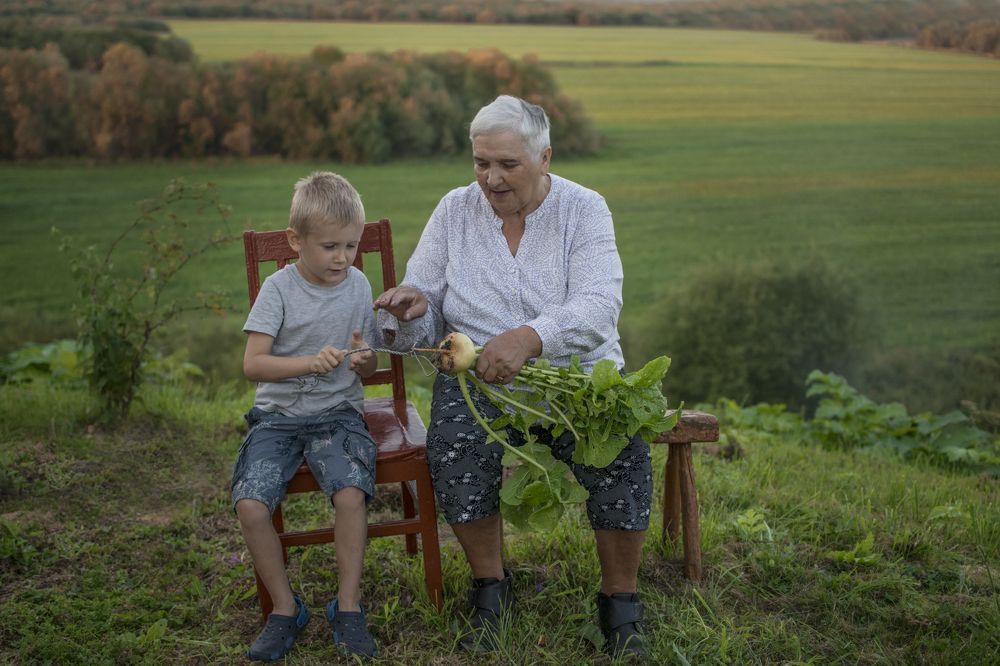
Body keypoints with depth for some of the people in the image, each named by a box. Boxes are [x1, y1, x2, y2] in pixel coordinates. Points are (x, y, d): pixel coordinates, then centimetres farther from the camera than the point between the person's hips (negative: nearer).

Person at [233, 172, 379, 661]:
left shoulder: (359, 285, 3)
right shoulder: (279, 289, -6)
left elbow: (368, 372, 9)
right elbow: (252, 365, -13)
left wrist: (362, 360, -15)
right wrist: (310, 363, -28)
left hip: (337, 413, 1)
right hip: (278, 415, -1)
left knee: (351, 492, -27)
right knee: (250, 504, -21)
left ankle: (348, 605, -7)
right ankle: (285, 608, 1)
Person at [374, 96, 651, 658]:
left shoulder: (584, 209, -2)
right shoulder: (455, 211, 5)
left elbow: (597, 308, -19)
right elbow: (422, 327, 8)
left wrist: (530, 337, -38)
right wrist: (409, 308, -19)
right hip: (477, 374, 1)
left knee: (622, 449, -29)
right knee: (455, 445, -31)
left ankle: (621, 603, -8)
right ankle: (490, 587, -9)